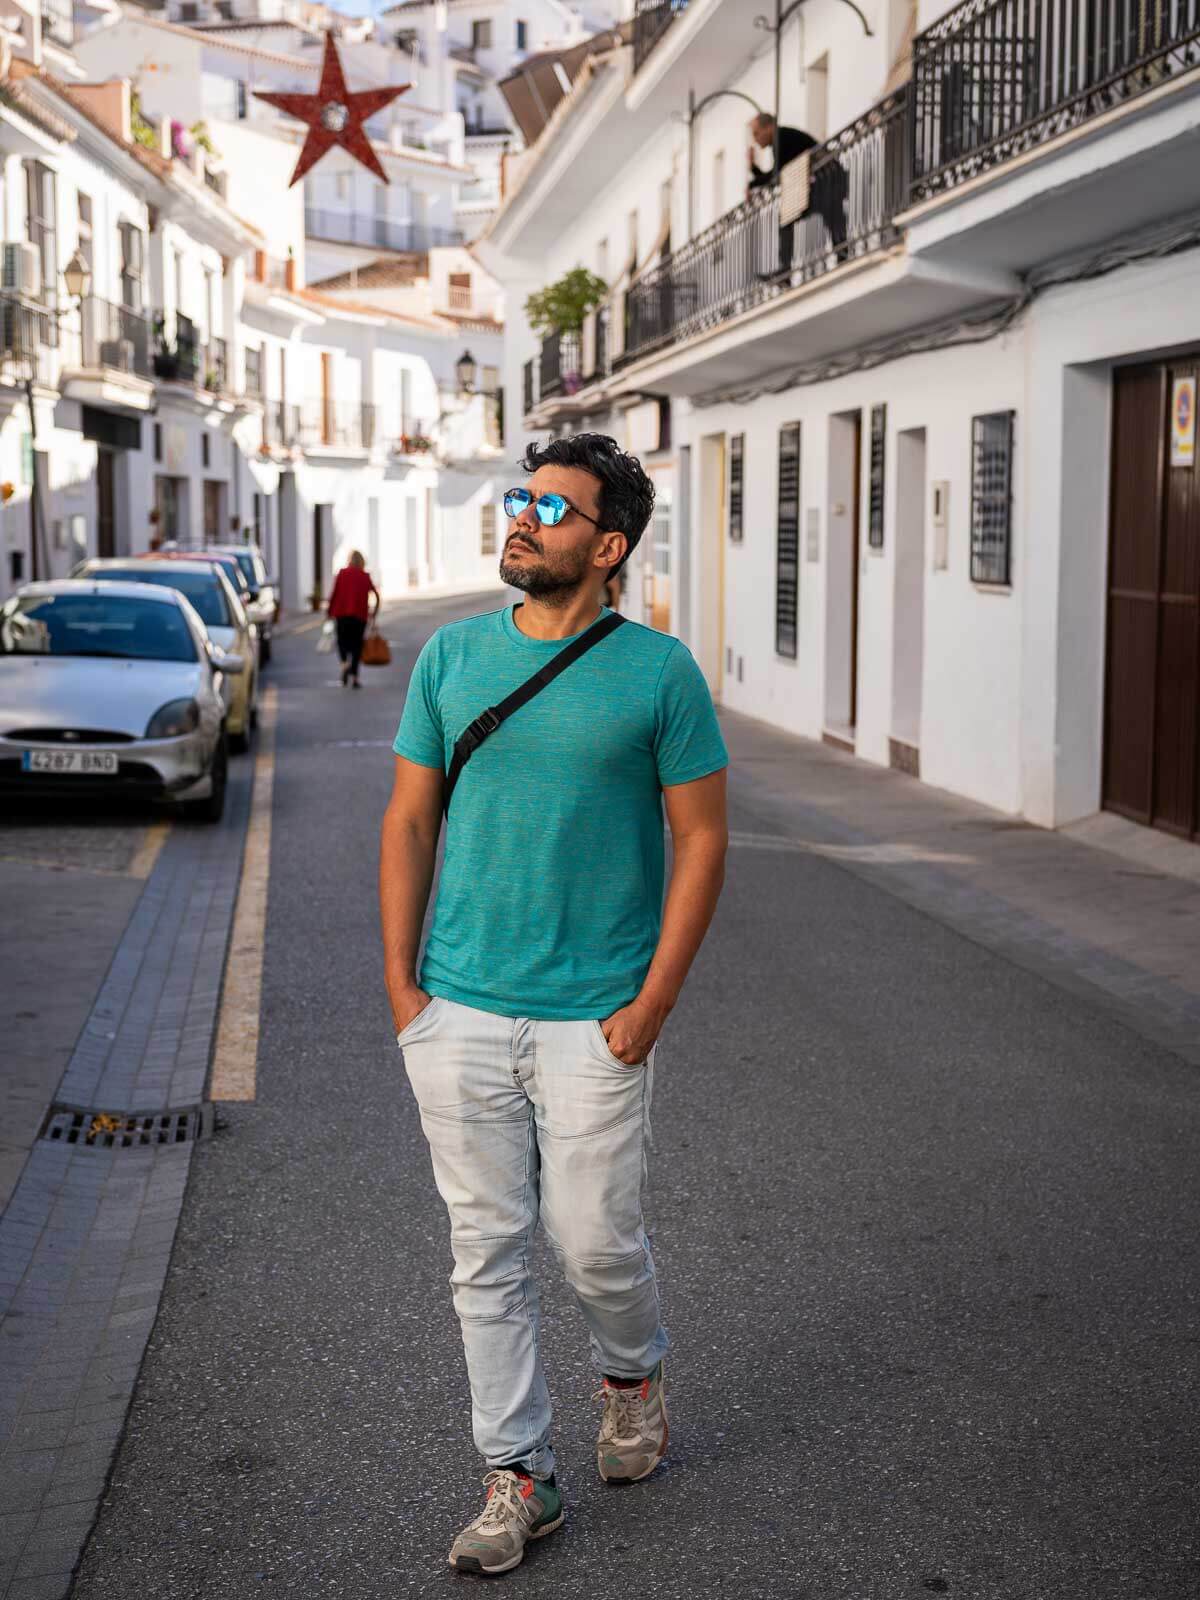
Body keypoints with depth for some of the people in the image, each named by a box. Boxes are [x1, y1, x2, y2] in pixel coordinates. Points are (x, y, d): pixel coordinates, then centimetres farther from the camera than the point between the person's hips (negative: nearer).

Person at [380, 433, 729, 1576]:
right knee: (486, 1253, 7)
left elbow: (701, 839, -3)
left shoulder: (657, 671, -5)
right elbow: (410, 821, 8)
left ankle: (631, 1373, 38)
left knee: (595, 1243, 4)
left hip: (594, 1022, -3)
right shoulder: (453, 655, 4)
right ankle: (517, 1477, 21)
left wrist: (650, 1008, -8)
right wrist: (402, 987, 2)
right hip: (460, 1012, 3)